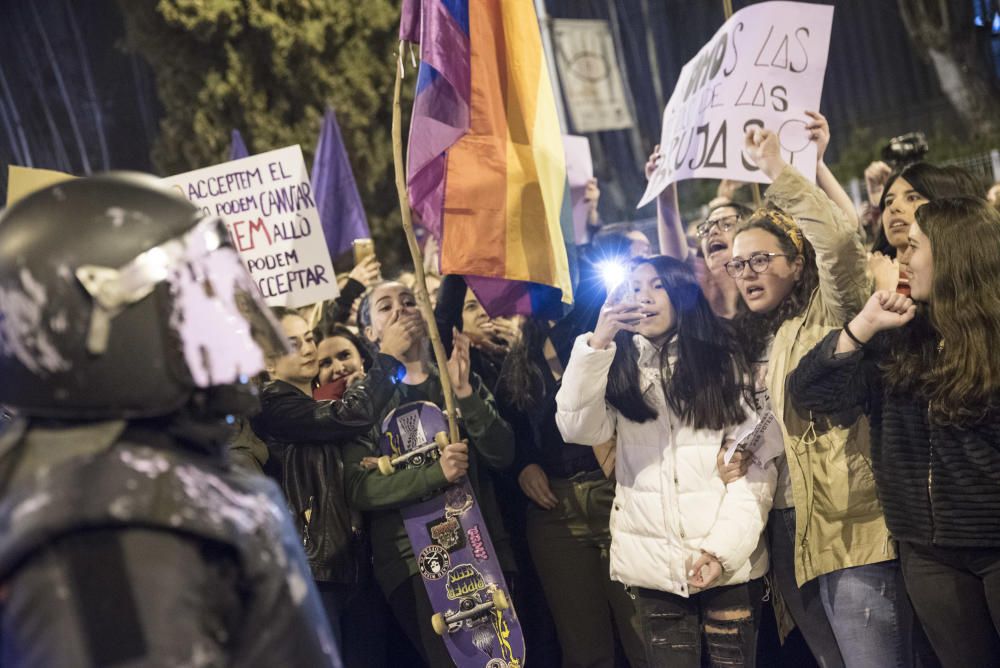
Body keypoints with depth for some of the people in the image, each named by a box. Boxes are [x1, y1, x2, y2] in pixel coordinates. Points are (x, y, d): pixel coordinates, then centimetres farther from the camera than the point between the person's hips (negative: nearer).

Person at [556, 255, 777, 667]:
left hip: (728, 561, -1)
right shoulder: (619, 368, 11)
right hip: (653, 564, 1)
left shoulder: (724, 362, 7)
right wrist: (597, 344, -16)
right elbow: (579, 430, -7)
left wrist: (724, 547, -13)